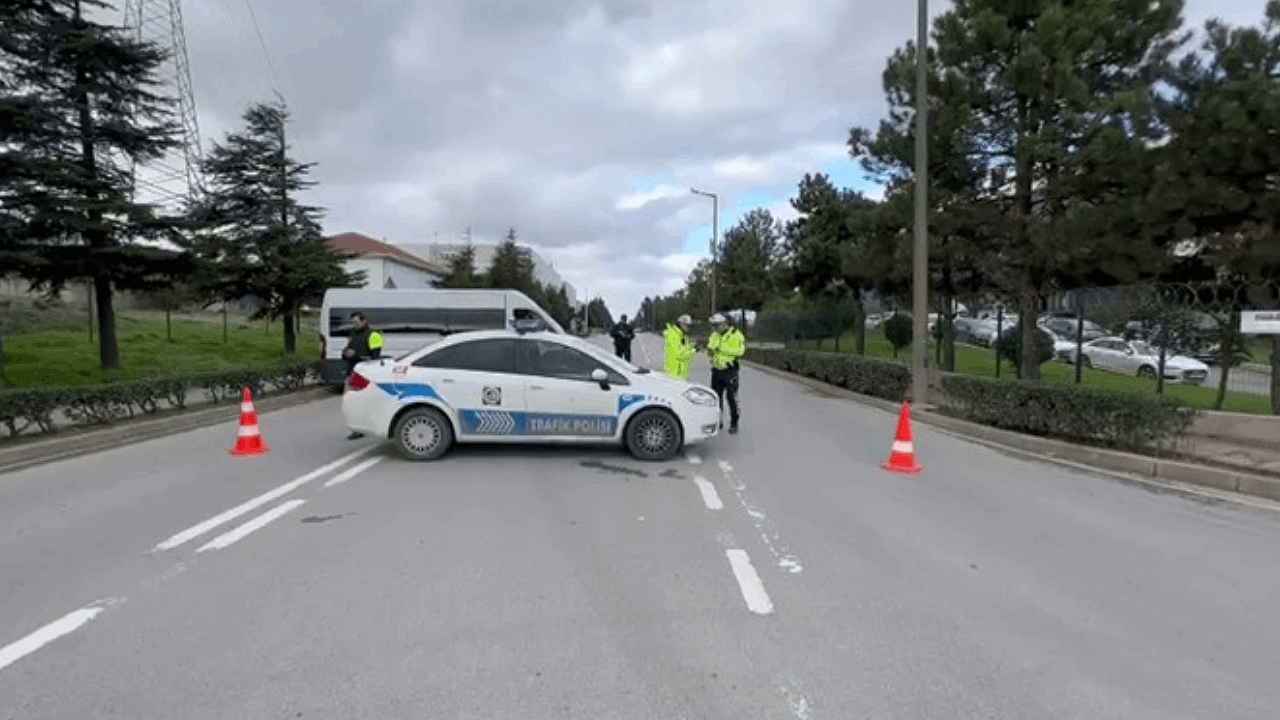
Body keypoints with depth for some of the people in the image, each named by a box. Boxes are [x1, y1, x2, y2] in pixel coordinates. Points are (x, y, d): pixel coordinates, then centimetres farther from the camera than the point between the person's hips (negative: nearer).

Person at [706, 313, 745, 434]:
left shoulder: (735, 334, -9)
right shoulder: (714, 335, 11)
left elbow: (740, 350, -21)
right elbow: (710, 353, 17)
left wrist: (723, 349, -23)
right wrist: (710, 349, -7)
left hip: (730, 371, -6)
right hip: (716, 370, 6)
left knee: (732, 398, -3)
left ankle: (734, 424, 6)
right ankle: (718, 421, 25)